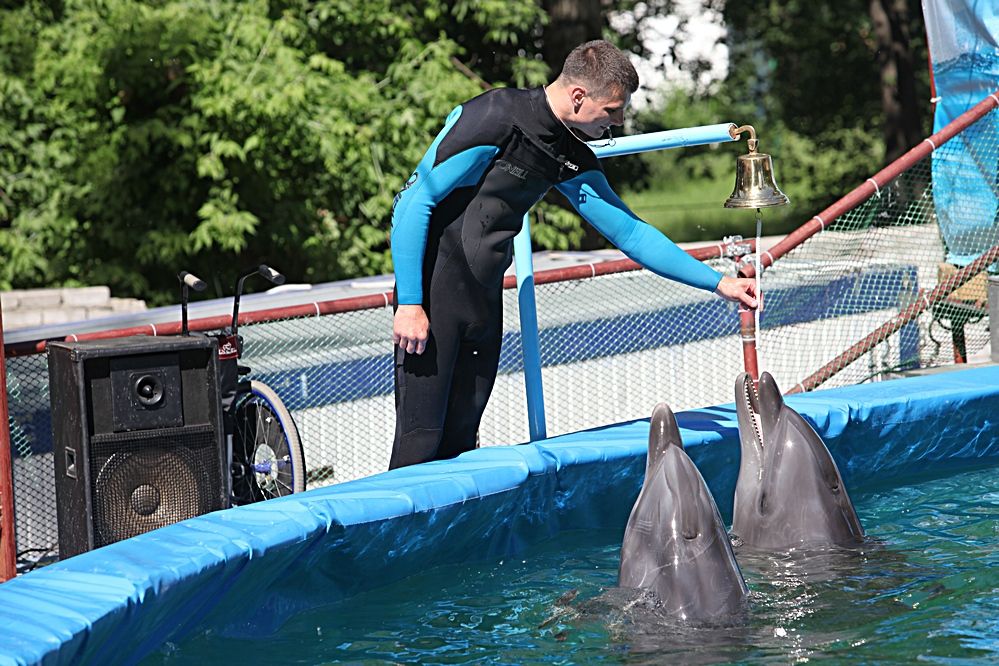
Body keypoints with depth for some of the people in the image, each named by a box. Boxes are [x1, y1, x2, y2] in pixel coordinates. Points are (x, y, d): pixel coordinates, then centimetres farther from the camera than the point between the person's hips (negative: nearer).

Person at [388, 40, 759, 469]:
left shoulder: (573, 160, 8)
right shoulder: (493, 120, -16)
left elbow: (629, 232, 15)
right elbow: (413, 203, -16)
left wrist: (717, 283, 10)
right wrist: (409, 303, -20)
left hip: (484, 301, 8)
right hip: (432, 290, -8)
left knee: (460, 441, 7)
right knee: (421, 440, -11)